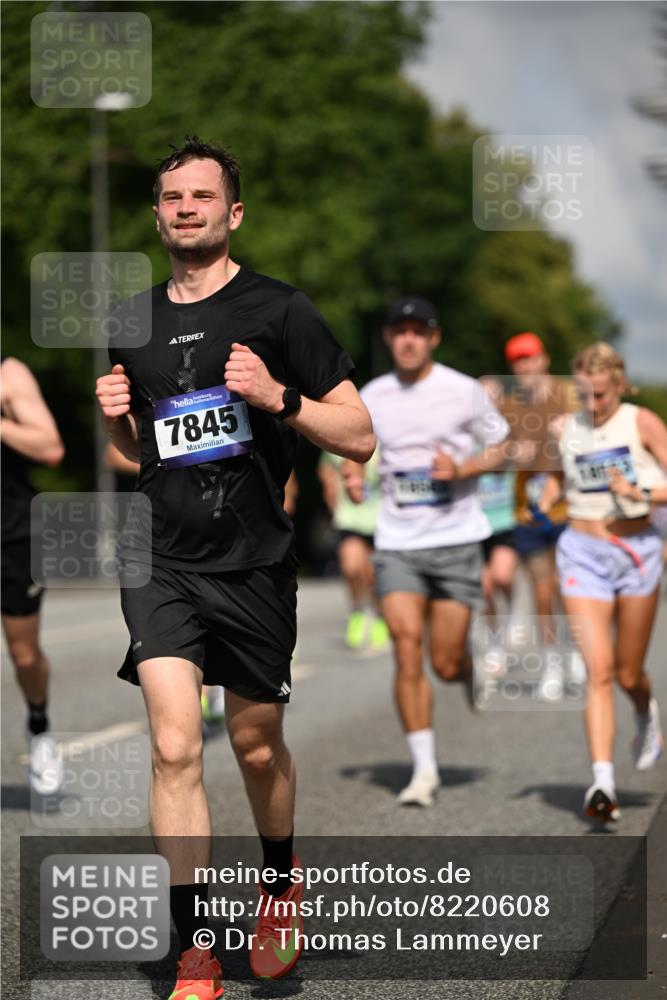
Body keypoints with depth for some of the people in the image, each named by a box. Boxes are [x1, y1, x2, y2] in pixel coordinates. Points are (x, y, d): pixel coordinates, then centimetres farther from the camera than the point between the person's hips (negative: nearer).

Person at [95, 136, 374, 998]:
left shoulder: (278, 309, -4)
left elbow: (359, 437, -6)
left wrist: (278, 397, -21)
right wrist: (116, 419, 1)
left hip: (254, 563, -2)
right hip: (161, 559, 2)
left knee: (257, 747, 12)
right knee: (174, 748, -11)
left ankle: (278, 885, 41)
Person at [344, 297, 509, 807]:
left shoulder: (464, 391, -4)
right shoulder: (372, 397, 5)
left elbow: (501, 448, 5)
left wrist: (461, 469, -13)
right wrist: (354, 474, -1)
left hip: (457, 539, -2)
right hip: (397, 541, 2)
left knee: (446, 664, -1)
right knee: (407, 649, -12)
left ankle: (476, 675, 38)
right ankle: (425, 769, -3)